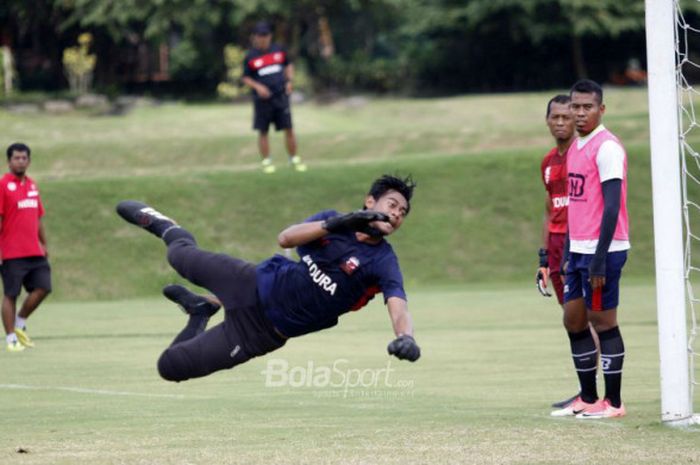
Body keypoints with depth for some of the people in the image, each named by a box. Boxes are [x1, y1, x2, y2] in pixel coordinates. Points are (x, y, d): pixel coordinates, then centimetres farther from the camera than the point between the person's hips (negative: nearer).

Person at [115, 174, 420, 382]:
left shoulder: (383, 263, -19)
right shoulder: (333, 220, -10)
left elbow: (398, 307, -35)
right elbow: (286, 238, -25)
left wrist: (405, 338, -58)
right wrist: (333, 224, -40)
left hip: (264, 332, -2)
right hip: (256, 284, 2)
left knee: (170, 366, 1)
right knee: (182, 256, 23)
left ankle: (200, 316, 33)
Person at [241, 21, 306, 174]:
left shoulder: (279, 50, 6)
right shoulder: (250, 57, -2)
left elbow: (288, 65, 19)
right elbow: (245, 78, 2)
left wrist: (289, 81, 4)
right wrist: (257, 86, -14)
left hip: (281, 96, 2)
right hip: (262, 99, -2)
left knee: (289, 129, 1)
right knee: (263, 132, 2)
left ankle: (294, 159, 12)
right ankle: (266, 162, 12)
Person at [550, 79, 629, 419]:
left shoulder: (607, 148, -12)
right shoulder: (575, 149, 15)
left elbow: (611, 206, -18)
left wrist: (600, 260, -21)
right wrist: (568, 254, 18)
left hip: (603, 250, -9)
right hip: (579, 250, 9)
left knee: (603, 321, -4)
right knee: (573, 321, 11)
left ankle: (613, 403, 3)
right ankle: (587, 398, 19)